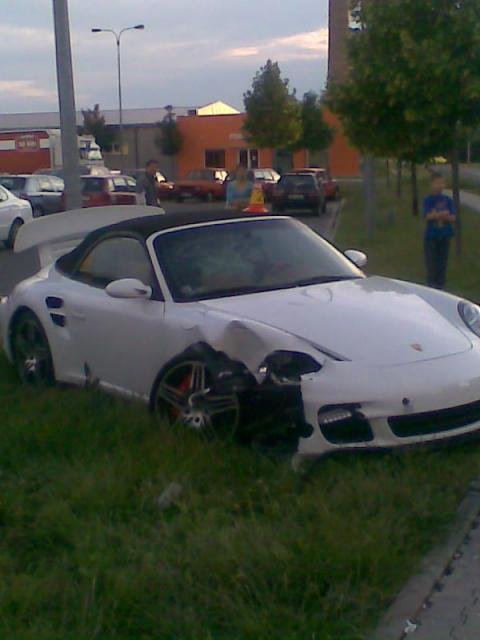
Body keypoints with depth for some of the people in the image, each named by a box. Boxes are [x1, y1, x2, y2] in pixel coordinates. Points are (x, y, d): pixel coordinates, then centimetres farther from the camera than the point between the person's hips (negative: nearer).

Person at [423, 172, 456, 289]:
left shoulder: (448, 200, 2)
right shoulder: (428, 200, -3)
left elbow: (453, 218, -4)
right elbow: (428, 216, -14)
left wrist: (437, 215, -18)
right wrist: (443, 214, -24)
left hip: (445, 235, 2)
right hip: (431, 236, -2)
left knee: (443, 261, 7)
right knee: (431, 262, 0)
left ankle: (441, 284, 16)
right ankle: (431, 284, 9)